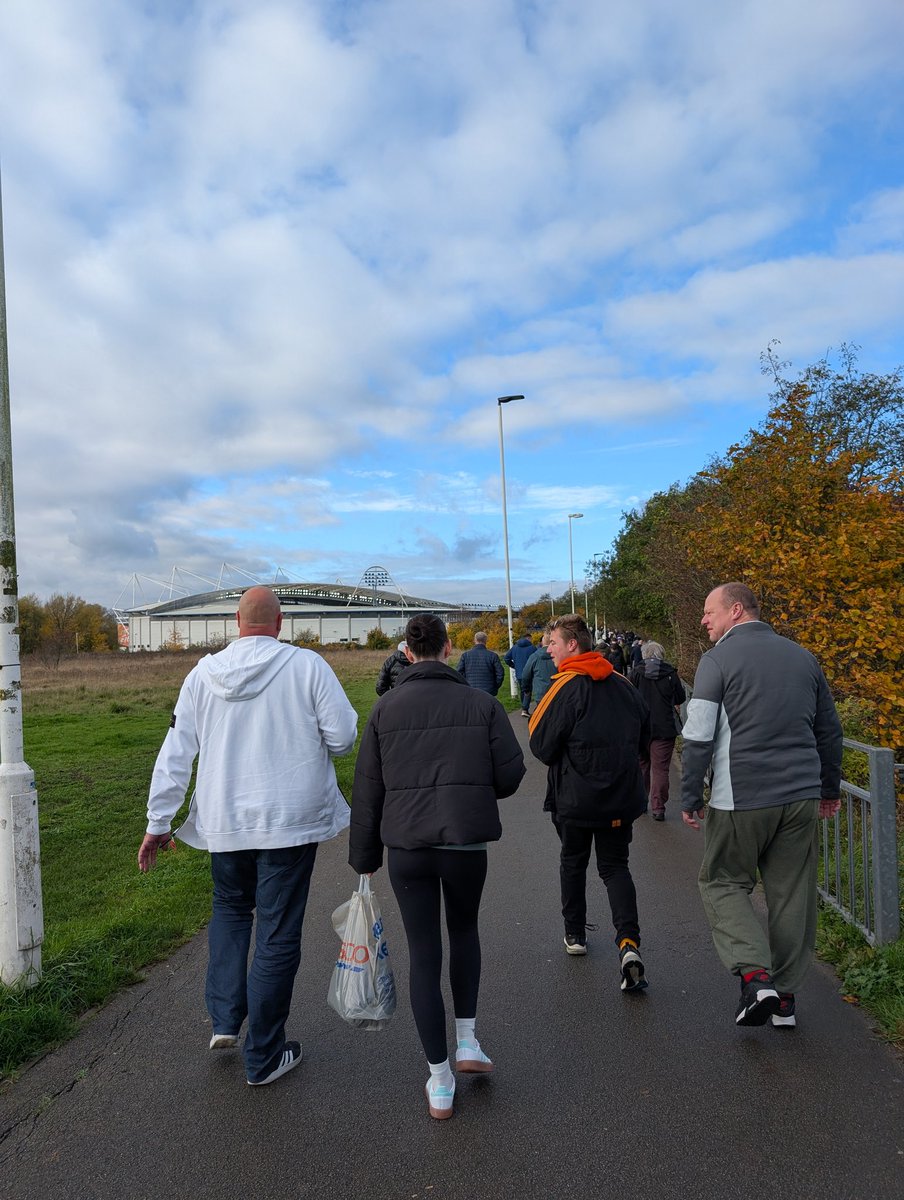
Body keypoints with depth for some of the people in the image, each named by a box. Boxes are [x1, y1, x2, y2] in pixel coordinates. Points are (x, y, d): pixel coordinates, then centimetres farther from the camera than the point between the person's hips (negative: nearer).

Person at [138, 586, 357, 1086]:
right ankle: (263, 1057, 20)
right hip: (290, 820, -3)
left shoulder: (203, 673, 0)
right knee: (277, 935, 8)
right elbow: (343, 736, -11)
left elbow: (175, 752, 4)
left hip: (225, 822, 3)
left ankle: (224, 1019, 22)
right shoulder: (306, 665, -11)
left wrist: (158, 823, 12)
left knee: (229, 910, 28)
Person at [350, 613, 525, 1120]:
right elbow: (510, 774, -4)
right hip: (467, 842, 0)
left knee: (424, 956, 11)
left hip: (407, 848, 0)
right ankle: (467, 1041, 26)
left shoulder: (385, 708, 0)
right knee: (464, 931, 27)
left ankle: (440, 1083, 20)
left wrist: (364, 859, 11)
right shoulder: (482, 703, -3)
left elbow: (367, 790, 2)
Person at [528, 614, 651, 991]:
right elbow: (645, 738, 11)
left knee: (573, 861, 18)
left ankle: (575, 934, 30)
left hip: (575, 798, -4)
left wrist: (567, 758, 7)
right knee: (615, 866, 12)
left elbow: (542, 747, -14)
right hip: (622, 797, 4)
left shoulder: (566, 687, -16)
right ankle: (629, 942, -6)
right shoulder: (623, 684, 2)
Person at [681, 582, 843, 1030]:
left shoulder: (718, 660, -8)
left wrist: (690, 797, -2)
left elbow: (699, 736, -11)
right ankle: (785, 997, 21)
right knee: (792, 894, 13)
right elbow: (830, 729, 17)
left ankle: (755, 974, -5)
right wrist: (829, 789, 27)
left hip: (740, 800, -5)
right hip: (801, 798, 5)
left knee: (723, 883, 11)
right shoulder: (802, 657, 10)